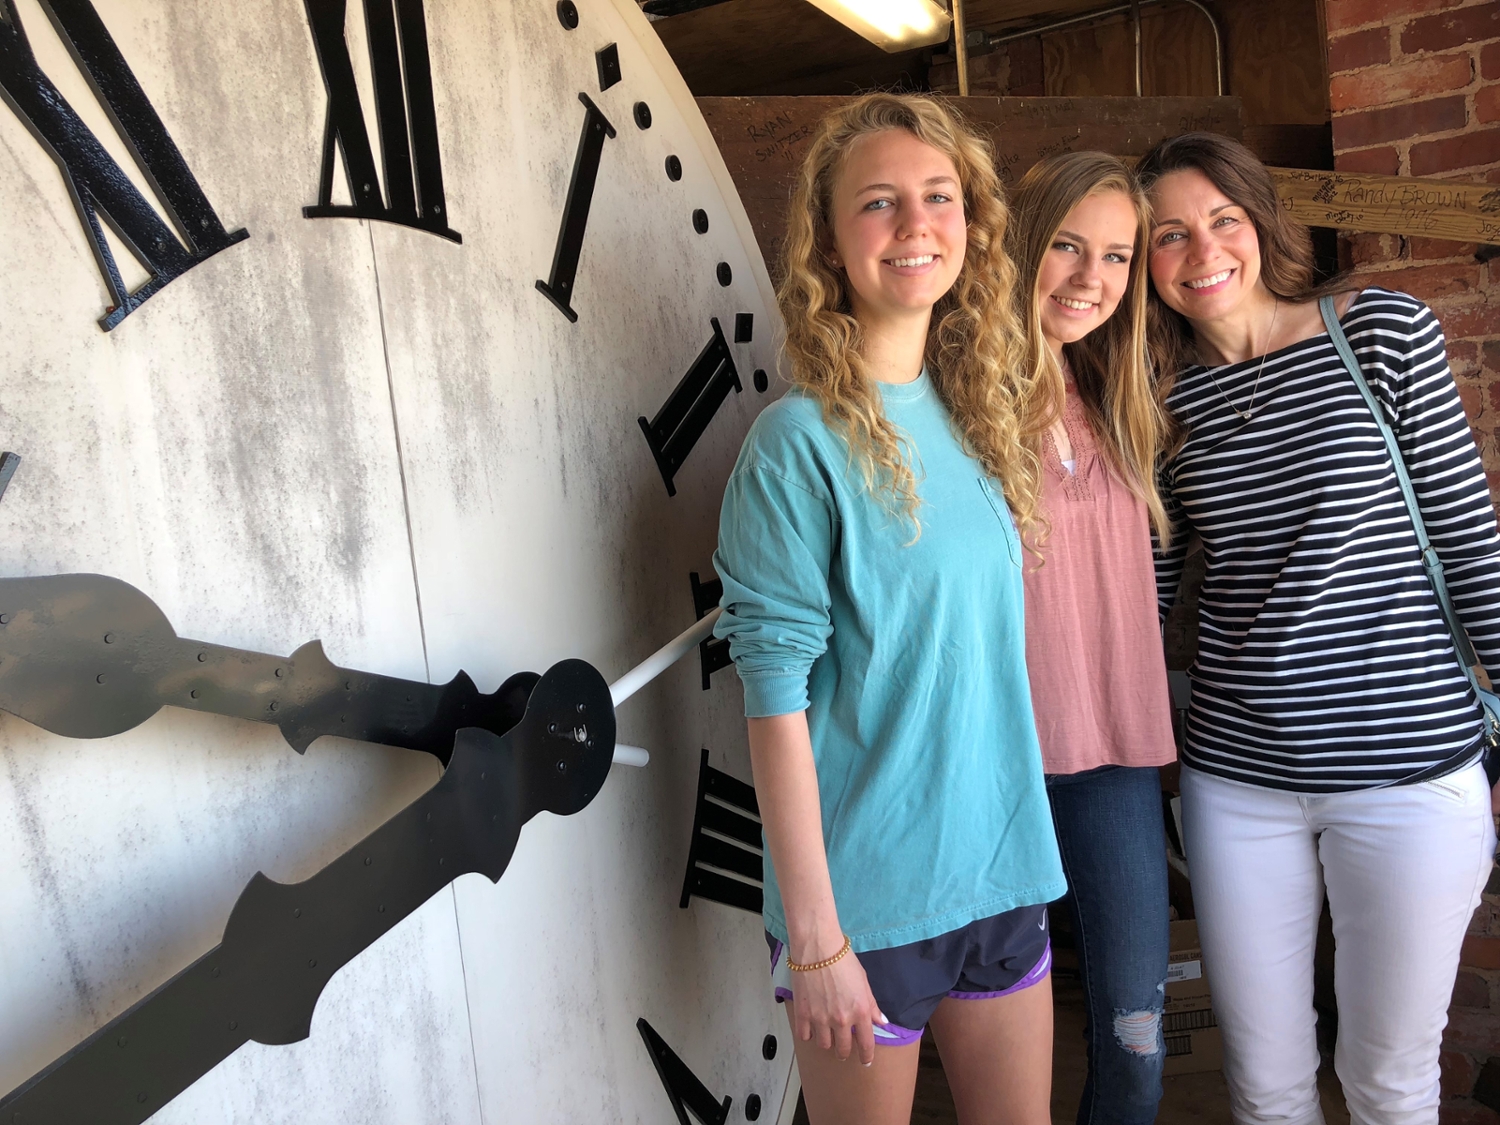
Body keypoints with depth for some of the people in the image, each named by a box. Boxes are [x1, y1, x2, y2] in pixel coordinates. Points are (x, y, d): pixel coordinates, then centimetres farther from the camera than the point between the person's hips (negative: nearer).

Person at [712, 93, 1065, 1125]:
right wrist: (814, 939, -15)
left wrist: (1025, 846, 9)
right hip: (869, 892, -6)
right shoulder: (802, 441, -15)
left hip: (1004, 868, 6)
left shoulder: (978, 413, 4)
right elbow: (775, 698, -16)